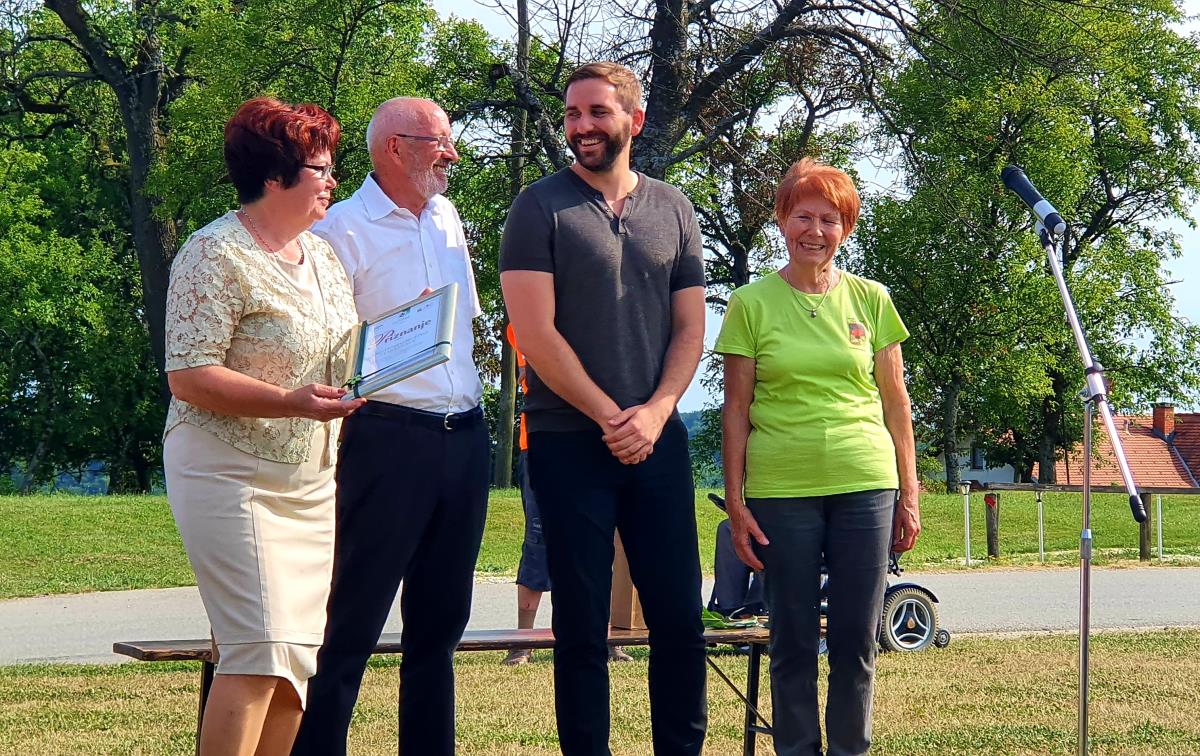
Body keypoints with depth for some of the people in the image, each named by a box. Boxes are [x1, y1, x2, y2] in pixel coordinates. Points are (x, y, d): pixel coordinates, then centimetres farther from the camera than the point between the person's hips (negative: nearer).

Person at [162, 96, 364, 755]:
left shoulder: (321, 255, 14)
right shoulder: (216, 255, -11)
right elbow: (188, 377, -17)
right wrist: (289, 402, -26)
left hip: (311, 480, 8)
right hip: (231, 477, -8)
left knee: (301, 652, 5)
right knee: (260, 651, -15)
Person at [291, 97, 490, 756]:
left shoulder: (446, 217, 15)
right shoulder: (343, 230, -7)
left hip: (464, 436, 7)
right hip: (388, 437, -7)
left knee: (439, 619, 12)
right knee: (352, 622, -6)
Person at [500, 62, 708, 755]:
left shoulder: (674, 210, 10)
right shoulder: (541, 207, -1)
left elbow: (690, 328, 10)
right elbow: (535, 332, -8)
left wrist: (654, 412, -7)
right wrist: (610, 417, -10)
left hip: (658, 439, 3)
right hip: (568, 440, -3)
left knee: (680, 616, 4)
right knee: (582, 623, 1)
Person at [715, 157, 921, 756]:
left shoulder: (870, 300, 8)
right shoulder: (751, 304, 2)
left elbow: (895, 402, 10)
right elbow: (736, 408, 2)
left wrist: (909, 494, 6)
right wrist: (735, 501, -3)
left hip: (865, 485, 2)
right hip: (781, 490, -1)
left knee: (857, 641, 4)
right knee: (793, 643, 4)